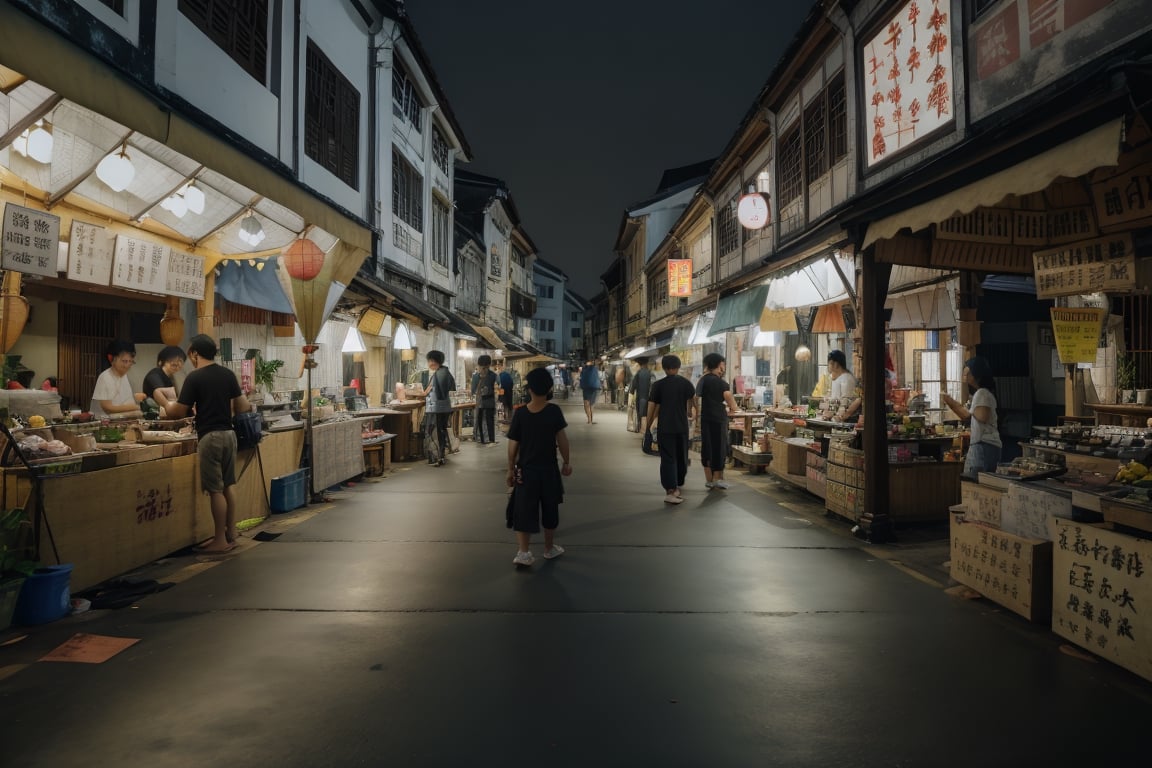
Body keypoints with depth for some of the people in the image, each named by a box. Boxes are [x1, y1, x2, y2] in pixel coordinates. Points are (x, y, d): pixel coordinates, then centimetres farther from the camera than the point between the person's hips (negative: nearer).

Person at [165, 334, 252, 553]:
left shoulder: (195, 377, -10)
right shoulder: (228, 374, 7)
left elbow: (179, 412, -9)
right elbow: (240, 407, 13)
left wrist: (168, 407, 12)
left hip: (210, 436, -7)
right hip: (229, 433, 7)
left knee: (215, 489, -2)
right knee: (227, 486, 13)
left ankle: (220, 540, 3)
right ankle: (231, 534, 19)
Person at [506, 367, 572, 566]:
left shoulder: (520, 413, -7)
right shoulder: (554, 411, -9)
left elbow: (513, 445, -4)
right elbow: (562, 439, -10)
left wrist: (510, 469, 6)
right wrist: (566, 462, 2)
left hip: (525, 470, 0)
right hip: (548, 469, 0)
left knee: (524, 510, 5)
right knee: (550, 510, 15)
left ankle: (523, 552, -2)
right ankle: (550, 548, 28)